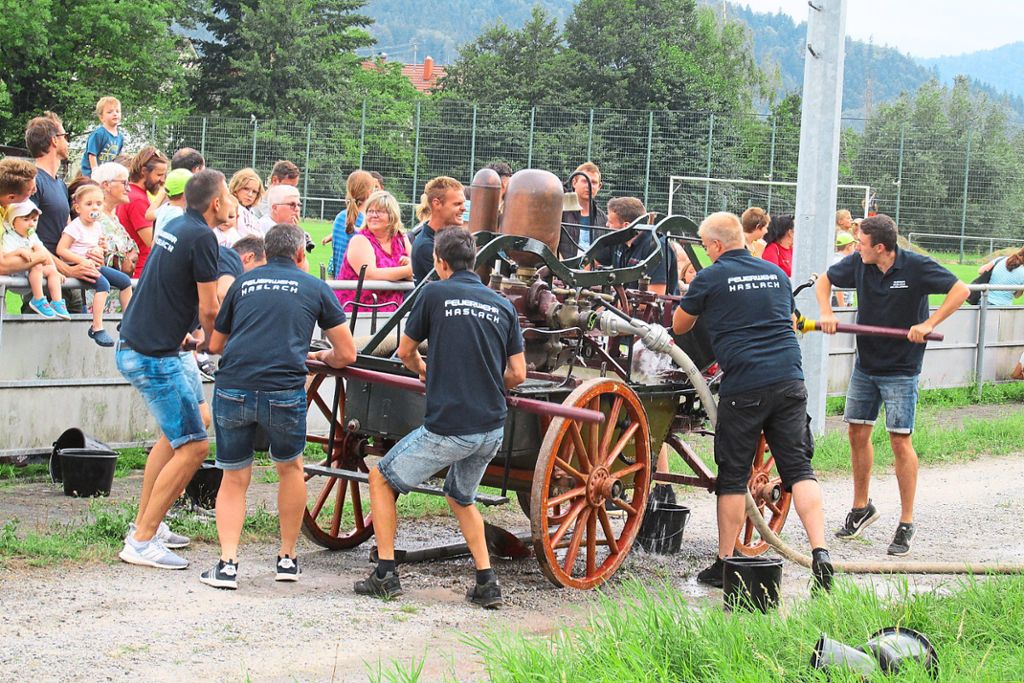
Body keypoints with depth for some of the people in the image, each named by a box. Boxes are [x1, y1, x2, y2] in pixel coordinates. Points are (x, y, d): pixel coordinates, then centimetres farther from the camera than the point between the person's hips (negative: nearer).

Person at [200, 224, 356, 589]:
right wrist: (323, 356, 36)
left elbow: (215, 344, 29)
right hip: (284, 392, -1)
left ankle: (227, 563, 2)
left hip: (232, 390, 1)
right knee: (290, 469, 24)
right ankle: (287, 558, 27)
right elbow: (347, 354, 14)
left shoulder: (243, 283, 20)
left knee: (234, 478, 17)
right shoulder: (314, 288, 14)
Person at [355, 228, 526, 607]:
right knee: (461, 498, 28)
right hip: (492, 429, 5)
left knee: (381, 479, 15)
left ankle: (385, 575, 11)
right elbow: (517, 375, 6)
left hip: (447, 428, -5)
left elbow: (405, 351, 10)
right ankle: (486, 583, 17)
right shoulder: (503, 305, 8)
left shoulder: (436, 294, -3)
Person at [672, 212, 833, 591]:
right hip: (790, 381, 4)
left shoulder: (709, 279, 2)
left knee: (732, 476, 7)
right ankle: (820, 553, -10)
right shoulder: (776, 273, 16)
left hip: (743, 386, -4)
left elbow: (679, 327, 17)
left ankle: (725, 563, 14)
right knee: (799, 468, 4)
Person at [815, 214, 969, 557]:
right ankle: (861, 508, 28)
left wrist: (928, 323, -22)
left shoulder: (916, 267, -16)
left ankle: (906, 524, 2)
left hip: (901, 369, -5)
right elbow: (824, 280, 13)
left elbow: (961, 290, -15)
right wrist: (826, 313, -5)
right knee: (857, 433, 9)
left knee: (900, 441, -6)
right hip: (865, 364, 5)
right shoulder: (858, 264, -3)